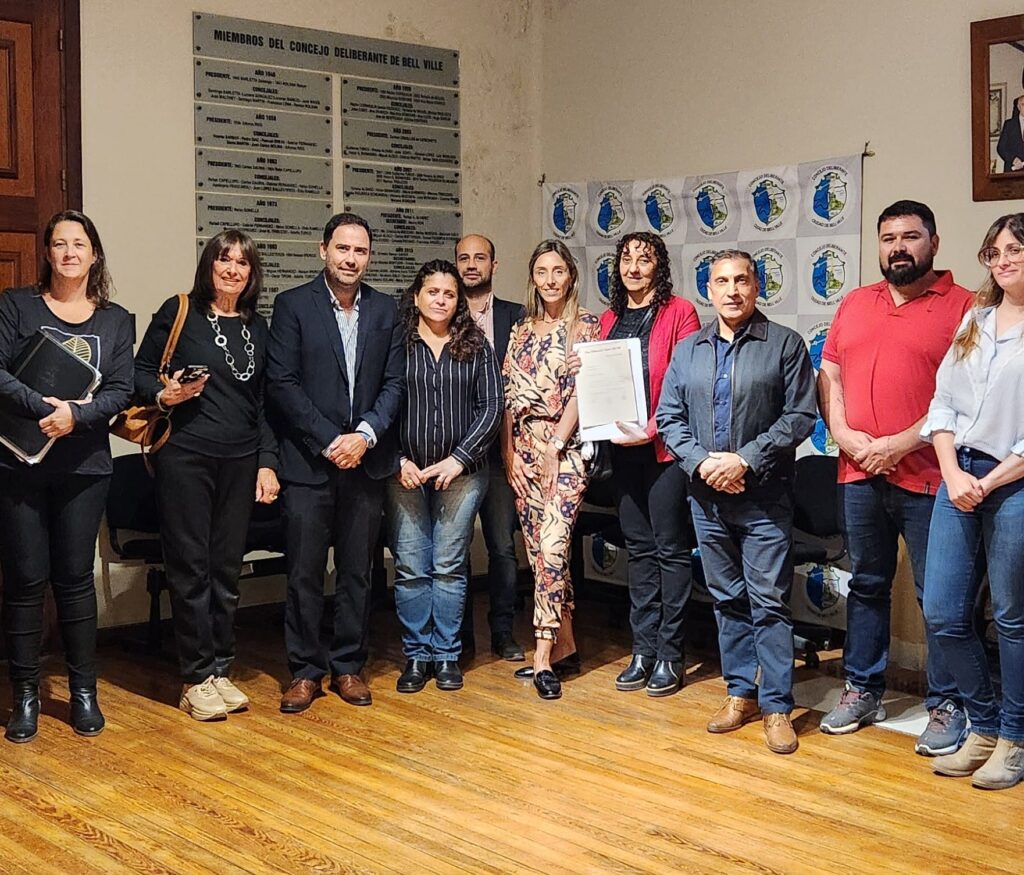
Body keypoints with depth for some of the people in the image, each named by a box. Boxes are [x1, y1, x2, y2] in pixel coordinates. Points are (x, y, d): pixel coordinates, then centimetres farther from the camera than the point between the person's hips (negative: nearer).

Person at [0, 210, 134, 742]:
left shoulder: (115, 320, 8)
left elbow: (120, 391, 0)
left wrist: (76, 415, -17)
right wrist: (43, 408, -20)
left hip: (84, 466, 1)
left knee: (75, 578, 6)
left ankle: (84, 691, 16)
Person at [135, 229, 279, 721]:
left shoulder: (257, 327, 13)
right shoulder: (178, 312, 0)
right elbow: (140, 370, 4)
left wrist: (267, 462, 8)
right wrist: (164, 395, -16)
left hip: (240, 460, 4)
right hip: (185, 455, -4)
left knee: (227, 569, 8)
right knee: (189, 568, 0)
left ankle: (220, 671, 18)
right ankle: (196, 680, 9)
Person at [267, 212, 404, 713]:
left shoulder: (385, 311, 9)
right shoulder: (293, 306, -1)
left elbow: (395, 383, 6)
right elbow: (282, 383, -7)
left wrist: (365, 434, -10)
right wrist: (330, 441, -13)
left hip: (365, 462, 3)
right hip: (308, 463, -3)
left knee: (356, 572, 9)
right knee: (304, 573, 1)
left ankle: (348, 665, 21)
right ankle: (305, 671, 13)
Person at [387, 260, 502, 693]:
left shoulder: (476, 346, 7)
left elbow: (490, 408, 2)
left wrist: (459, 458, -7)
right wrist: (398, 460, -8)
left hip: (460, 472, 1)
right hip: (405, 473, -1)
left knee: (450, 566, 4)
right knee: (410, 568, 2)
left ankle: (446, 654, 14)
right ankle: (416, 654, 13)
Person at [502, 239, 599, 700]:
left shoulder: (585, 326, -1)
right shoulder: (522, 332, 14)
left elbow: (582, 390, -8)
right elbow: (508, 397, 9)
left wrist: (554, 446, -13)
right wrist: (509, 452, 0)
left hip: (565, 449, -5)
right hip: (523, 449, 6)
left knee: (552, 548, -13)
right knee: (539, 551, 7)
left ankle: (543, 656, -9)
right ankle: (565, 645, 17)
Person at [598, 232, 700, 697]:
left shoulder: (679, 313, -5)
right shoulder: (610, 319, 14)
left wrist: (651, 429, -17)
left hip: (664, 447, -6)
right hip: (622, 446, 6)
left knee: (670, 549, 0)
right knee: (639, 548, 11)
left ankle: (669, 655, 8)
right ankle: (643, 649, 18)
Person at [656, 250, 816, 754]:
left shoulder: (784, 345, -2)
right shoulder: (688, 350, 10)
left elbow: (800, 416, -7)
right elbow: (669, 418, 9)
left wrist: (745, 459, -15)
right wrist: (701, 462, -8)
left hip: (765, 498, -4)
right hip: (706, 496, 4)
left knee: (769, 603, -3)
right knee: (727, 599, 12)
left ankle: (776, 706, 5)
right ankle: (741, 693, 23)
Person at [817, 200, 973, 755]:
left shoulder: (962, 307, -4)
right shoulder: (854, 304, 13)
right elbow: (828, 374, 11)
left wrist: (899, 445, -16)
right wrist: (844, 434, -5)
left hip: (925, 476, -5)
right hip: (859, 474, 5)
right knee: (866, 584, 16)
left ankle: (946, 705, 15)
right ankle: (863, 689, 28)